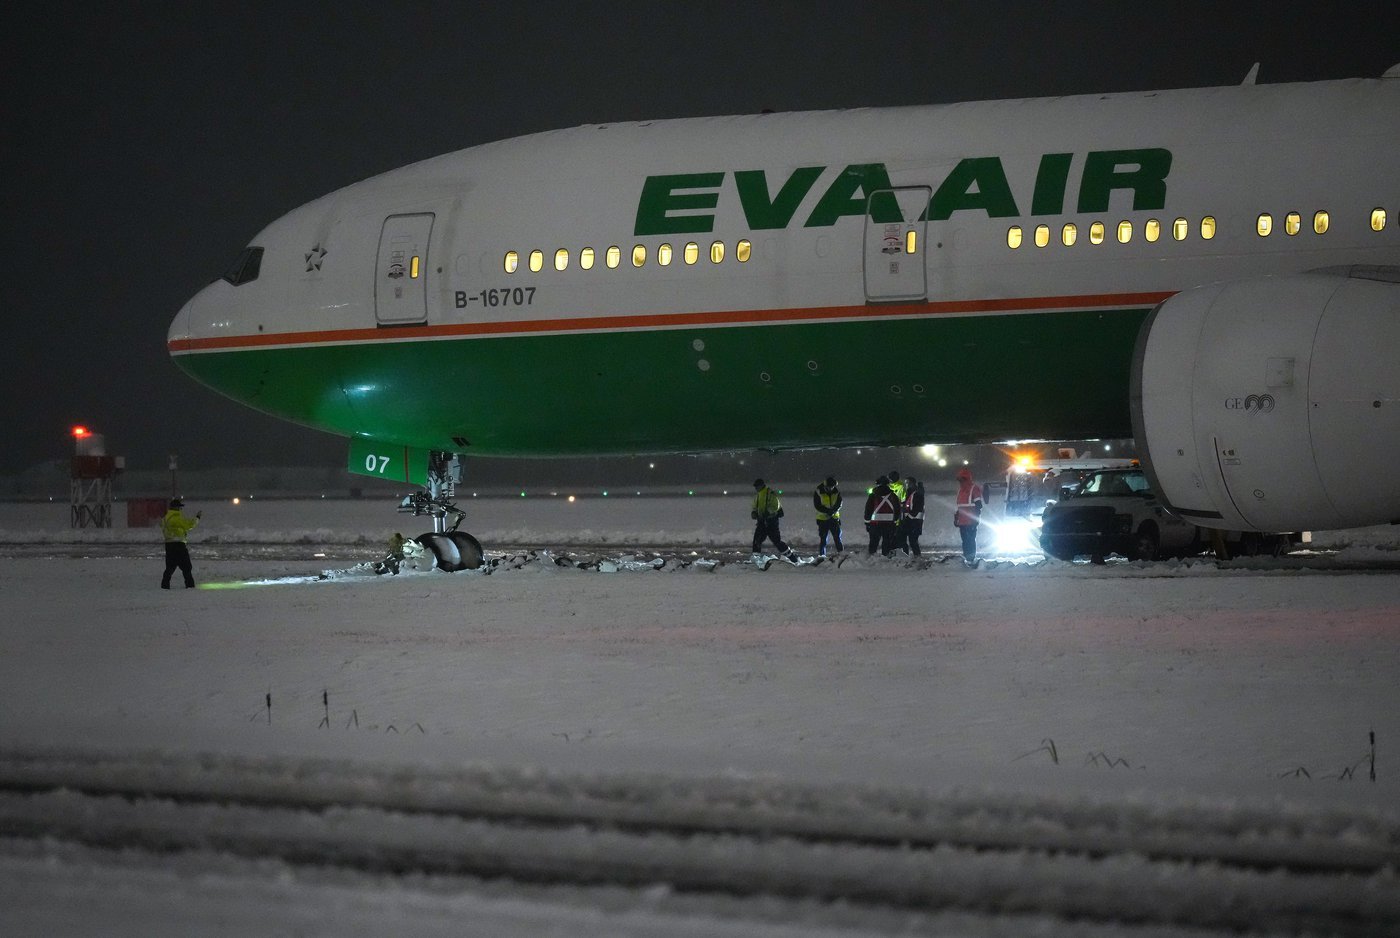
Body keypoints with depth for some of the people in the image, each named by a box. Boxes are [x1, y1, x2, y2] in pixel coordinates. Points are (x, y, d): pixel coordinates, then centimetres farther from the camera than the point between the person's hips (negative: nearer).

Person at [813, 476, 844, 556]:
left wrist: (832, 511, -18)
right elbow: (817, 505, -11)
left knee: (837, 535, 1)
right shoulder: (819, 492, -11)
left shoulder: (837, 491, -1)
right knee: (823, 537, -2)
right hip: (822, 518, -2)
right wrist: (827, 511, -21)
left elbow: (839, 504, 0)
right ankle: (822, 553, 4)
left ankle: (840, 551, 8)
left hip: (834, 517, 2)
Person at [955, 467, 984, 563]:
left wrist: (976, 518, -15)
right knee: (965, 540, 8)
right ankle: (966, 557, 12)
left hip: (971, 522, -8)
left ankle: (972, 558, -5)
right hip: (962, 522, 8)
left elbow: (978, 505, -11)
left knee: (971, 540, -7)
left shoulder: (974, 488, -8)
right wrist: (956, 518, 21)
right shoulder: (961, 489, 18)